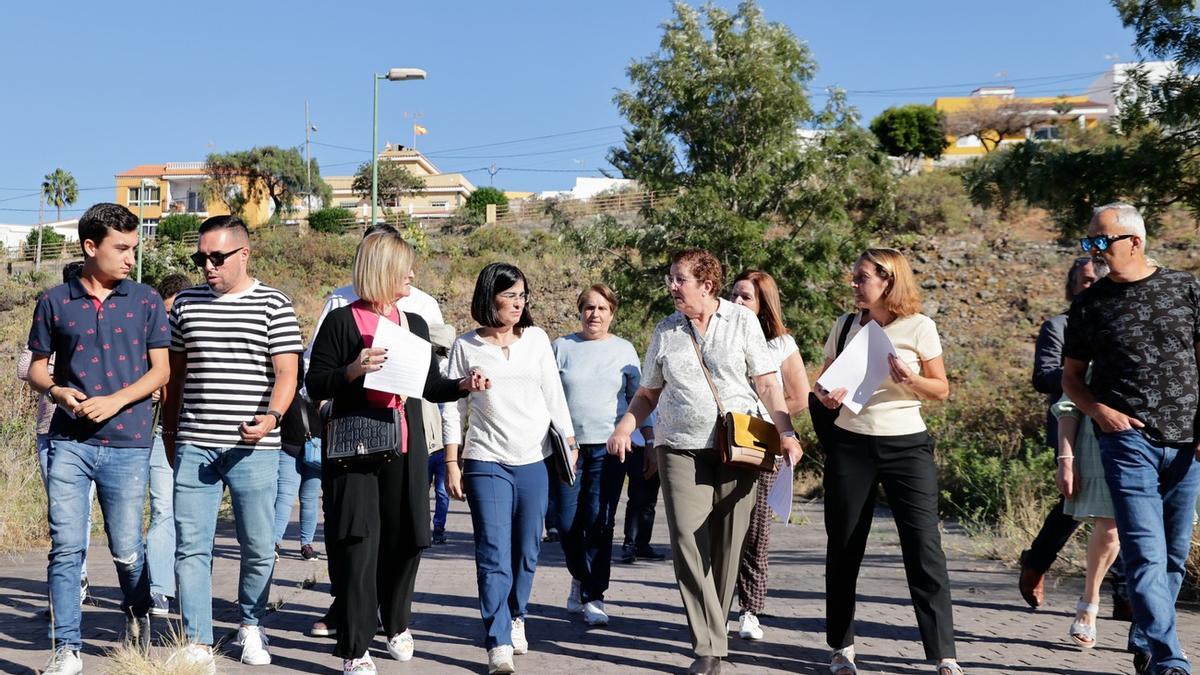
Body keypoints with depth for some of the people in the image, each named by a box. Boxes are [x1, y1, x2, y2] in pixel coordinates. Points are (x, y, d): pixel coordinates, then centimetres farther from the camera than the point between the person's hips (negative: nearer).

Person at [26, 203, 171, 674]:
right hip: (68, 442, 1)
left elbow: (160, 370, 2)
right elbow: (36, 367, 12)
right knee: (66, 548, -1)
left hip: (127, 444, -1)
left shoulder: (145, 300, 4)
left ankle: (137, 615, 33)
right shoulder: (54, 302, 6)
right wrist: (56, 390, -10)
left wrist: (115, 401, -12)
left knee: (127, 550, 6)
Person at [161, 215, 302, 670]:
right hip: (194, 445, 3)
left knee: (258, 547, 6)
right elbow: (175, 373, 19)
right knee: (191, 546, -1)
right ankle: (197, 644, 5)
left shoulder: (274, 305, 0)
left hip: (253, 449, -2)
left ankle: (250, 626, 28)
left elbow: (287, 373, -4)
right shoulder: (185, 304, 11)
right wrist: (170, 433, 20)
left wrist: (272, 416, -22)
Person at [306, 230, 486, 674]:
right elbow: (315, 385, -5)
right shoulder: (341, 321, -2)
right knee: (357, 546, -6)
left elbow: (431, 385, 16)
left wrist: (463, 385, -2)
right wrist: (353, 370, -21)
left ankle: (396, 625, 34)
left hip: (405, 451, 5)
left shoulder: (415, 324, 15)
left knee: (405, 540, 10)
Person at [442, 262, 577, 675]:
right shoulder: (466, 347, 1)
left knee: (527, 551, 10)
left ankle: (515, 618, 33)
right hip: (486, 462, -2)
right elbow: (453, 408, 3)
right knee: (494, 555, -8)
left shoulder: (536, 339, 6)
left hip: (534, 460, 2)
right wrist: (451, 463, -1)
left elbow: (554, 395, 10)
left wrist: (569, 441, 7)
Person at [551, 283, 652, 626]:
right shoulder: (562, 347, 7)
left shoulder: (624, 350, 9)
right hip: (568, 446, 1)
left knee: (599, 523, -5)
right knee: (567, 522, 1)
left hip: (608, 447, -1)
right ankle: (580, 576, 29)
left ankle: (593, 597, 4)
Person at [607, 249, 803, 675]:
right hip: (681, 449, 1)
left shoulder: (741, 321, 4)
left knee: (726, 545, 2)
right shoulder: (666, 331, 11)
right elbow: (648, 393, 16)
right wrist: (624, 428, 0)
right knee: (688, 540, -10)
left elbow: (767, 383, 1)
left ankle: (714, 629, 19)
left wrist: (786, 432, -9)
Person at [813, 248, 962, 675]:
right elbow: (822, 382, 13)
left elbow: (941, 390, 1)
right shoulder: (845, 326, 7)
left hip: (906, 446, -3)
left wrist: (910, 379, -19)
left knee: (924, 548, -7)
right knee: (844, 548, 7)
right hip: (850, 445, 3)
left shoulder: (919, 327, -2)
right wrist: (824, 396, -10)